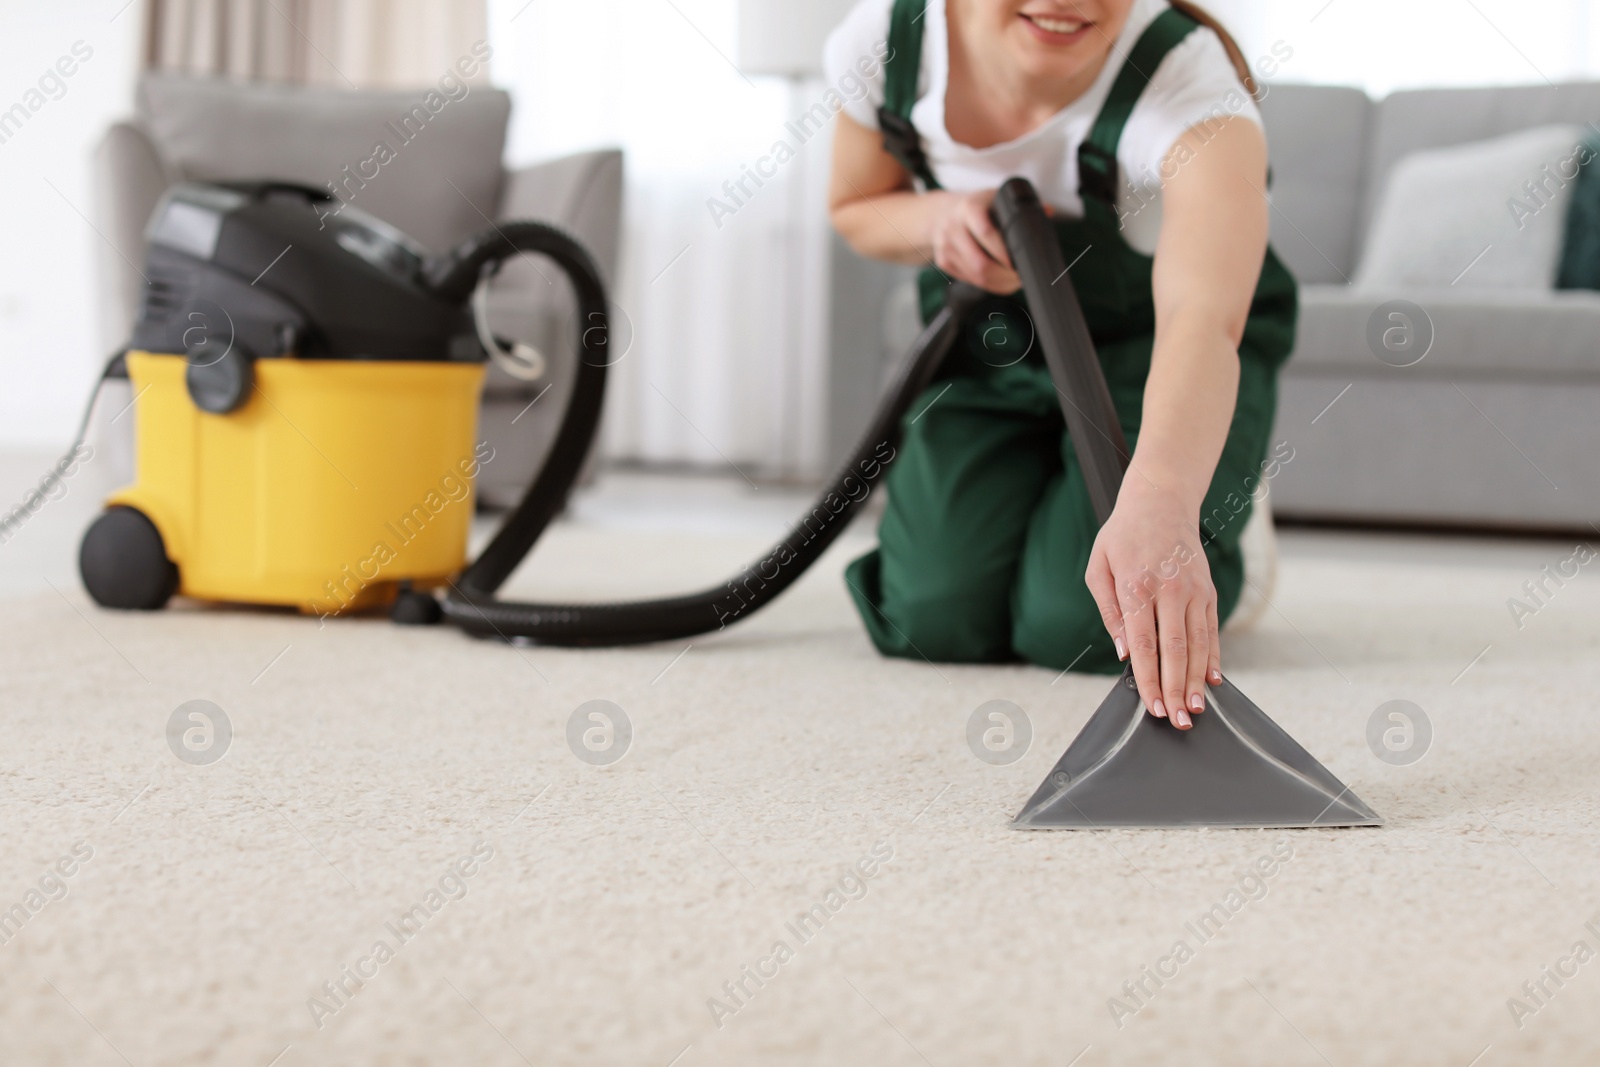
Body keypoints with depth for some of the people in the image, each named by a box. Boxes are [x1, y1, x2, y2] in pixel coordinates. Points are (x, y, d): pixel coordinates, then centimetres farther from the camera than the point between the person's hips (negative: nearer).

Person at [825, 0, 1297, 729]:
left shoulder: (1191, 81, -36)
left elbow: (1203, 320, -55)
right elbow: (855, 208, 1)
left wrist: (1156, 503, -74)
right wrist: (938, 219, -24)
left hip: (1153, 358, -3)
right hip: (991, 343, 4)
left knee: (1075, 628, -21)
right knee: (935, 620, -13)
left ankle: (1225, 527, 13)